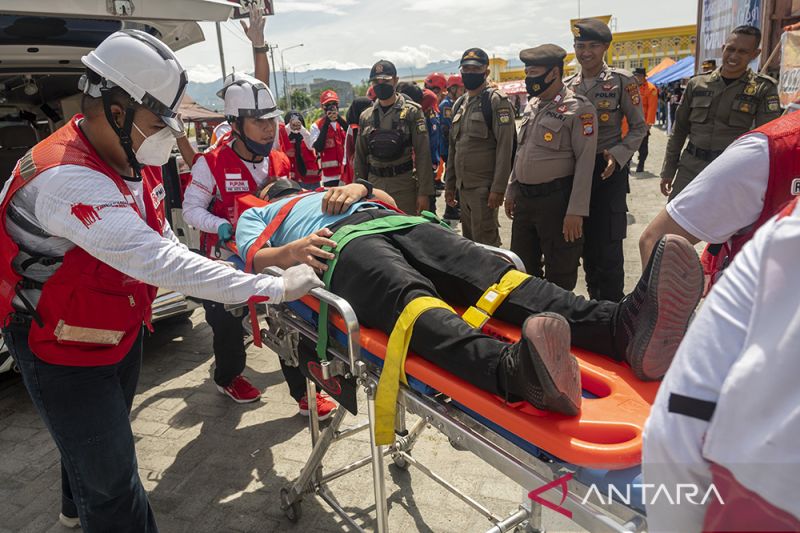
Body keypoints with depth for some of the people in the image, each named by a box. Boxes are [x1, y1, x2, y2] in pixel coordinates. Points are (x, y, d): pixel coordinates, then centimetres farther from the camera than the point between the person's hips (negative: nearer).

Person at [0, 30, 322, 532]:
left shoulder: (130, 157, -6)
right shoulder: (65, 178, -35)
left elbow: (160, 238, 6)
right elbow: (158, 261, -42)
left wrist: (214, 282, -4)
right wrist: (276, 288, -40)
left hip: (120, 330, 9)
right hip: (64, 353, -8)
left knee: (105, 436, 30)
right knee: (111, 478, 2)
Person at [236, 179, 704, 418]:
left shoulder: (327, 193, 46)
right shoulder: (256, 215, 34)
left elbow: (389, 200, 34)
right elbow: (254, 257, 12)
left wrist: (359, 188, 13)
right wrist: (292, 250, -9)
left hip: (399, 225, 5)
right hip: (345, 243, -5)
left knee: (494, 273, -24)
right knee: (413, 300, -39)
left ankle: (626, 328, -47)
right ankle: (517, 370, -70)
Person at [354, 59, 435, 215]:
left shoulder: (411, 111, -3)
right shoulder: (366, 116, 10)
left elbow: (422, 154, -7)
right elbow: (360, 157, 14)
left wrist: (424, 192, -11)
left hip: (404, 185, -3)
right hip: (374, 185, 4)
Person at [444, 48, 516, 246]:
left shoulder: (496, 101, -8)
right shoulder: (459, 104, 15)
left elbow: (505, 147, -15)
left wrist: (498, 189, -20)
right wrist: (449, 184, 16)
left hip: (484, 188, -7)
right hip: (463, 187, 7)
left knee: (485, 244, -4)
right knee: (468, 241, 15)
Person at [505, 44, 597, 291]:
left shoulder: (579, 108, -10)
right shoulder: (532, 105, 12)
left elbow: (585, 162, -14)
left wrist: (576, 211, -19)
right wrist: (511, 191, 17)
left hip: (556, 200, -7)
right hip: (524, 198, 7)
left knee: (559, 275, 4)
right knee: (521, 267, 16)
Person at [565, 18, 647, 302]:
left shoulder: (621, 81, -3)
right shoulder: (567, 85, 9)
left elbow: (639, 127, -1)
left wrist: (618, 155, -16)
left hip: (608, 170, -4)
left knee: (608, 245, -4)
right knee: (586, 244, 13)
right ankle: (594, 305, 28)